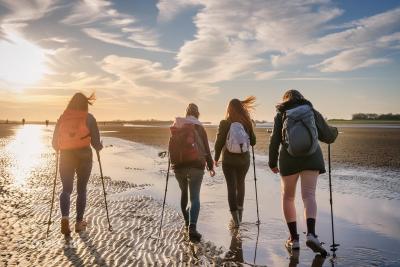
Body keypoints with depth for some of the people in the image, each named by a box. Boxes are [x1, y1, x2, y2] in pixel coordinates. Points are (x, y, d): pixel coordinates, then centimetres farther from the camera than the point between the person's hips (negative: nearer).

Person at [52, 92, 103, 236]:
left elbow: (55, 142, 5)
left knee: (66, 189, 11)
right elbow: (96, 141, -7)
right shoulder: (89, 118, -5)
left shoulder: (62, 118, 2)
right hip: (84, 156, -1)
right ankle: (79, 222, 18)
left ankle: (65, 218, -11)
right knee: (81, 190, 13)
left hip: (66, 156, 2)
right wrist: (99, 147, 15)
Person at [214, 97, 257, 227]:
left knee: (231, 186, 4)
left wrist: (216, 158, 6)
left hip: (228, 160, -2)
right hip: (244, 160, 2)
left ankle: (236, 218, -2)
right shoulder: (247, 123, -5)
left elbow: (219, 142, -8)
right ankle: (239, 212, 31)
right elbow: (253, 142, 1)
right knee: (240, 184, 20)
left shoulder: (224, 123, -10)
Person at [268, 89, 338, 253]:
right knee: (309, 195, -4)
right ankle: (311, 234, -25)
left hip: (289, 159, -1)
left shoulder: (281, 115, 6)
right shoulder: (313, 112, 9)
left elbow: (274, 141, 0)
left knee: (288, 197, 11)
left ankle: (294, 238, 9)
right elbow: (328, 137, 9)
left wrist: (272, 163, 9)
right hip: (311, 159, 1)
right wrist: (334, 131, 32)